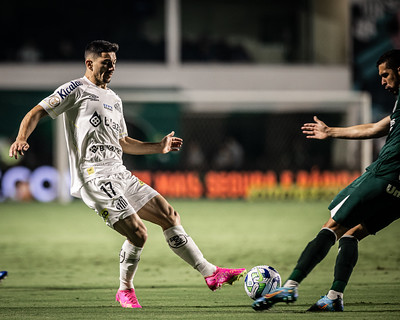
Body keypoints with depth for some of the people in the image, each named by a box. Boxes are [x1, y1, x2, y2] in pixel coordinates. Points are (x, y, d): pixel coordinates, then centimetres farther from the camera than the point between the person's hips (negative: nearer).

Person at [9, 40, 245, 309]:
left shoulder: (115, 100, 23)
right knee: (137, 233, -16)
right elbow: (37, 112, -6)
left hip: (120, 175, 8)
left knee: (170, 216, 4)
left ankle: (210, 272, 10)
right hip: (94, 178, -8)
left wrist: (159, 147, 20)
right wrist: (22, 139, -24)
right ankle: (125, 290, 6)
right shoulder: (76, 90, -1)